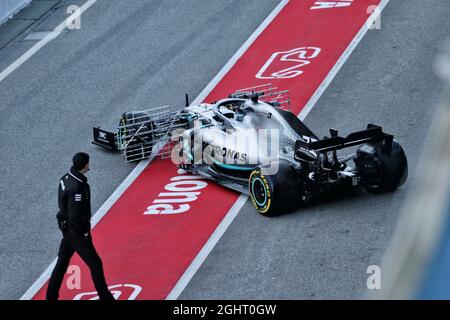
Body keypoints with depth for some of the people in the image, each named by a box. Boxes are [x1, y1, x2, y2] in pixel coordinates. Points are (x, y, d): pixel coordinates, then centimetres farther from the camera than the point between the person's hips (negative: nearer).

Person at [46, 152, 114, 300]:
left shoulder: (66, 178, 0)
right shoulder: (77, 187, -28)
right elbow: (75, 214, -26)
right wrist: (84, 232, -13)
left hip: (66, 228, 9)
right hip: (76, 231, -9)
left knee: (62, 262, 18)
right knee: (95, 264, 2)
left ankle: (51, 296, 27)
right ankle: (105, 297, 10)